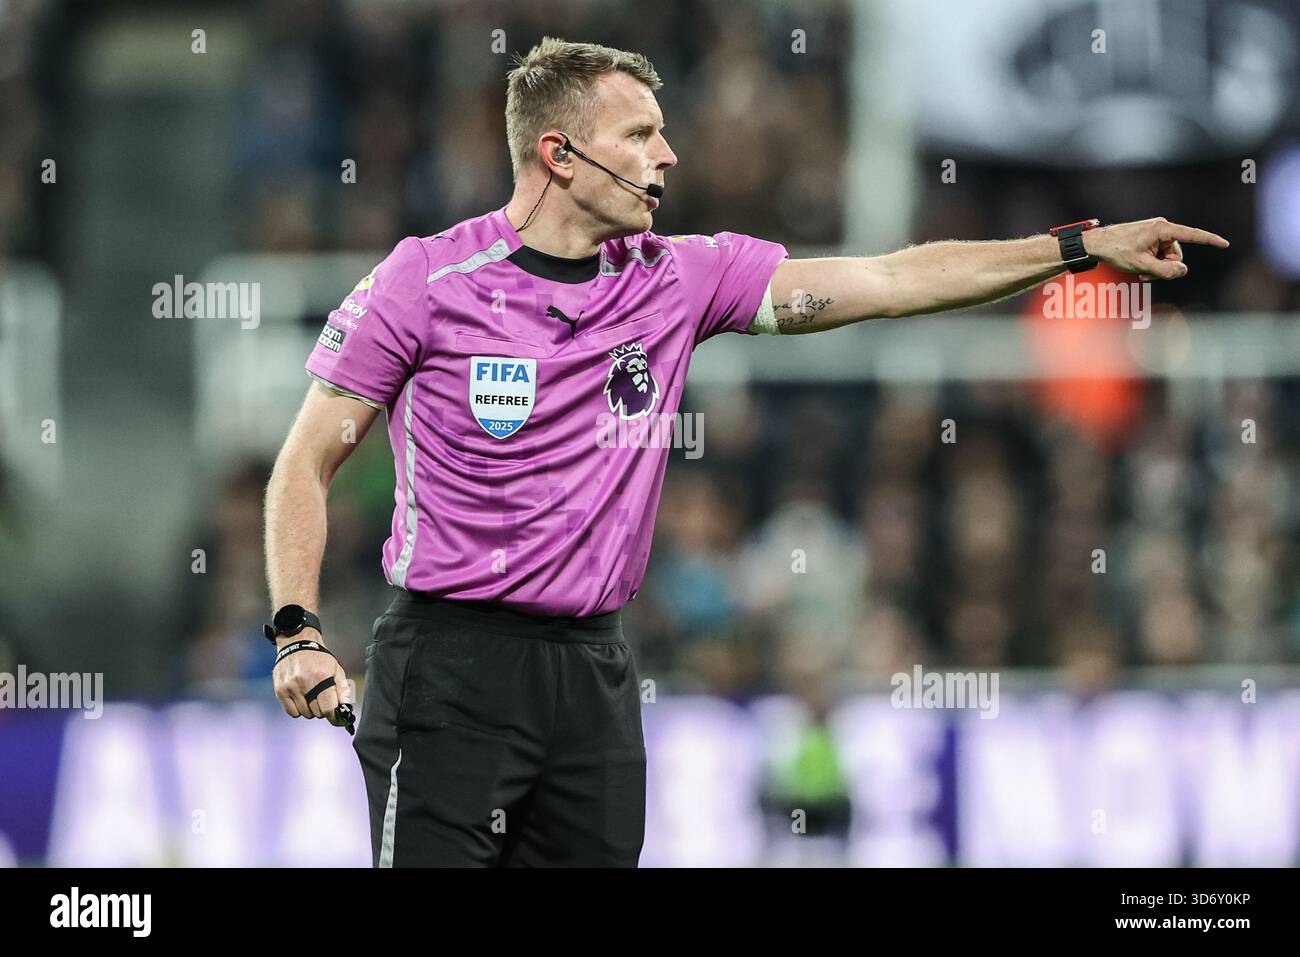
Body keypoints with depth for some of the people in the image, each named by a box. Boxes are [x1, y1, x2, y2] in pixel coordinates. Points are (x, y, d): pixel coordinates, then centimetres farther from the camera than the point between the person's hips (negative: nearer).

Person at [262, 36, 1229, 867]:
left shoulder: (680, 278, 7)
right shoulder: (426, 279, -6)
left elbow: (888, 281, 9)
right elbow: (308, 463, -2)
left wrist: (1084, 246, 5)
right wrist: (300, 632, -13)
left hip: (595, 669, 5)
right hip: (451, 666, -5)